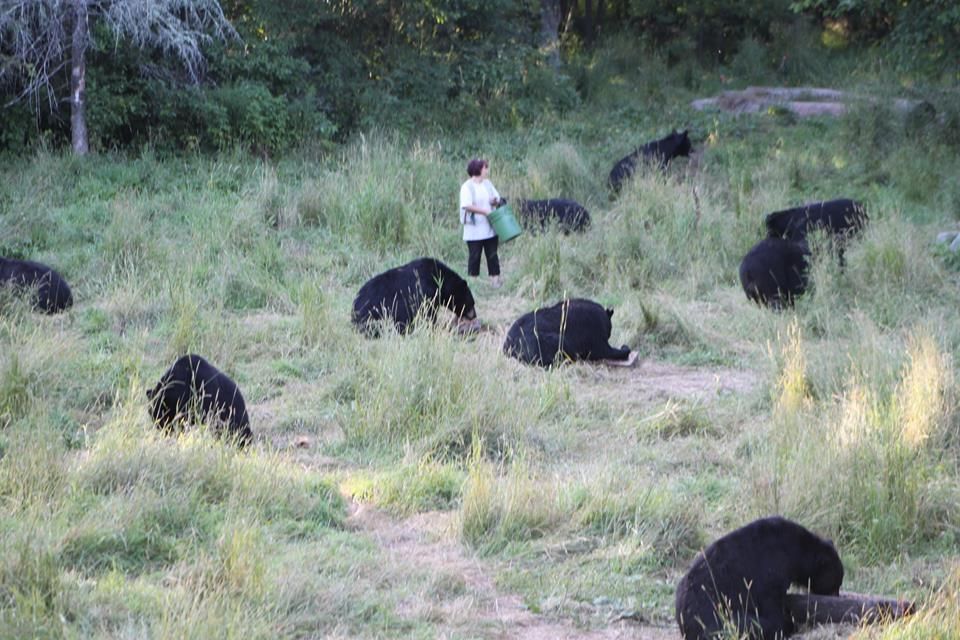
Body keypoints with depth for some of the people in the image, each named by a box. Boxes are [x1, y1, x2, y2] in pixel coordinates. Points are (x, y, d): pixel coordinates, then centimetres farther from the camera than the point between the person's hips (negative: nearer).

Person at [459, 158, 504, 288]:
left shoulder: (487, 184, 10)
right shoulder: (467, 187, -10)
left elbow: (498, 199, 18)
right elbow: (467, 206, -20)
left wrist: (495, 201, -6)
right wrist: (485, 211, -22)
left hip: (490, 228, 6)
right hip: (474, 230, -6)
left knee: (492, 255, 5)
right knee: (474, 256, 0)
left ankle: (495, 279, 7)